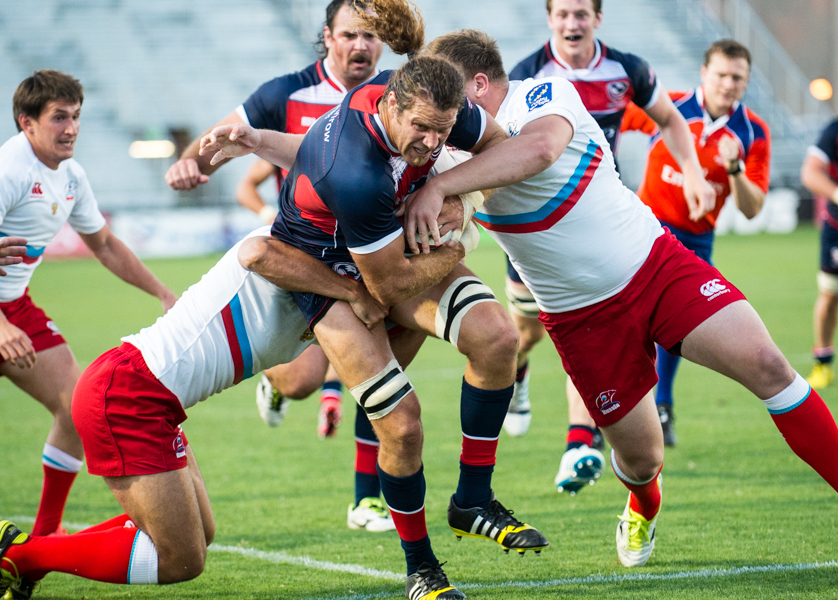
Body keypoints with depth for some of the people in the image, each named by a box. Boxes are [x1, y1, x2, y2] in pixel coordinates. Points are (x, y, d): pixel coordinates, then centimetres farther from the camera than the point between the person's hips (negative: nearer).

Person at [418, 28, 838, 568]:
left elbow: (540, 147, -40)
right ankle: (644, 507, 40)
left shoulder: (544, 96, -16)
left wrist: (439, 186, -46)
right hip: (582, 316, 2)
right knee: (640, 456, 3)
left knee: (766, 365, -20)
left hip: (655, 262, -2)